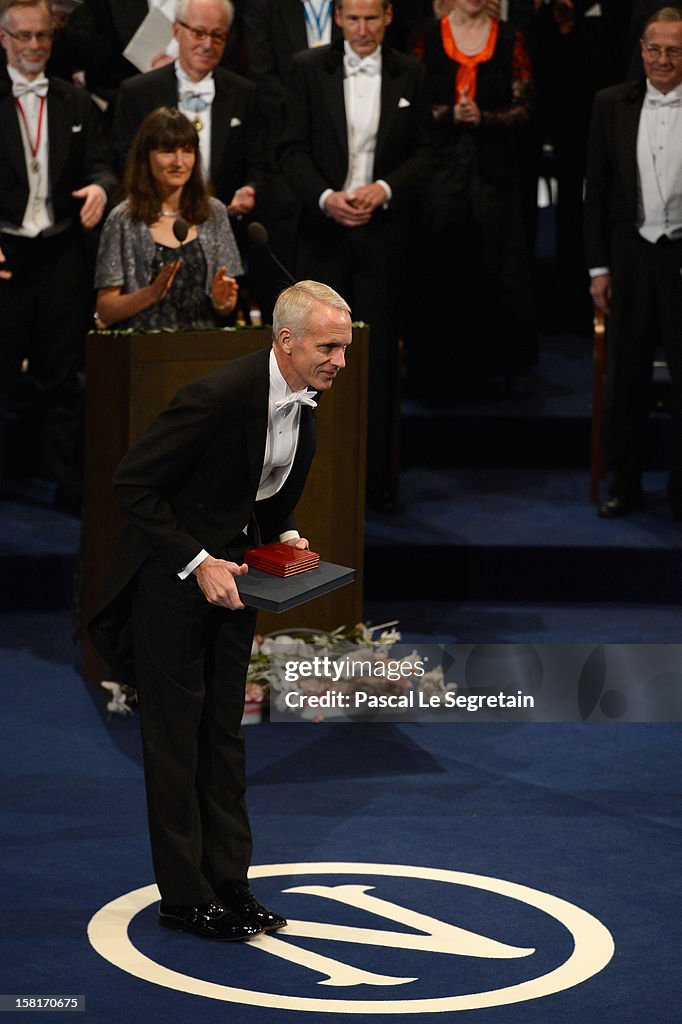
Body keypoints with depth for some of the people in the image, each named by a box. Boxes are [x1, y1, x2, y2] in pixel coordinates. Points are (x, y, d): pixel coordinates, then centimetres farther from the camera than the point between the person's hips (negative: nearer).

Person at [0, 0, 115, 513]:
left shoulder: (76, 104, 10)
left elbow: (99, 164, 10)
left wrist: (99, 187, -15)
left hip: (61, 253, 3)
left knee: (64, 378, 9)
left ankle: (71, 488, 14)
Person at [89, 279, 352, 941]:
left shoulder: (304, 400, -2)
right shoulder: (220, 394, -27)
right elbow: (132, 483, -23)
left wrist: (284, 535, 0)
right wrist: (197, 563, -25)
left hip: (231, 569, 8)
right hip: (172, 573, -8)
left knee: (224, 729, 12)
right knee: (175, 732, 0)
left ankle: (228, 881, 18)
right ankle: (183, 895, 6)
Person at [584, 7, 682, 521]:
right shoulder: (612, 105, 4)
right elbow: (597, 190, 6)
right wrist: (599, 267, 3)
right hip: (631, 258, 2)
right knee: (627, 377, 10)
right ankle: (625, 484, 20)